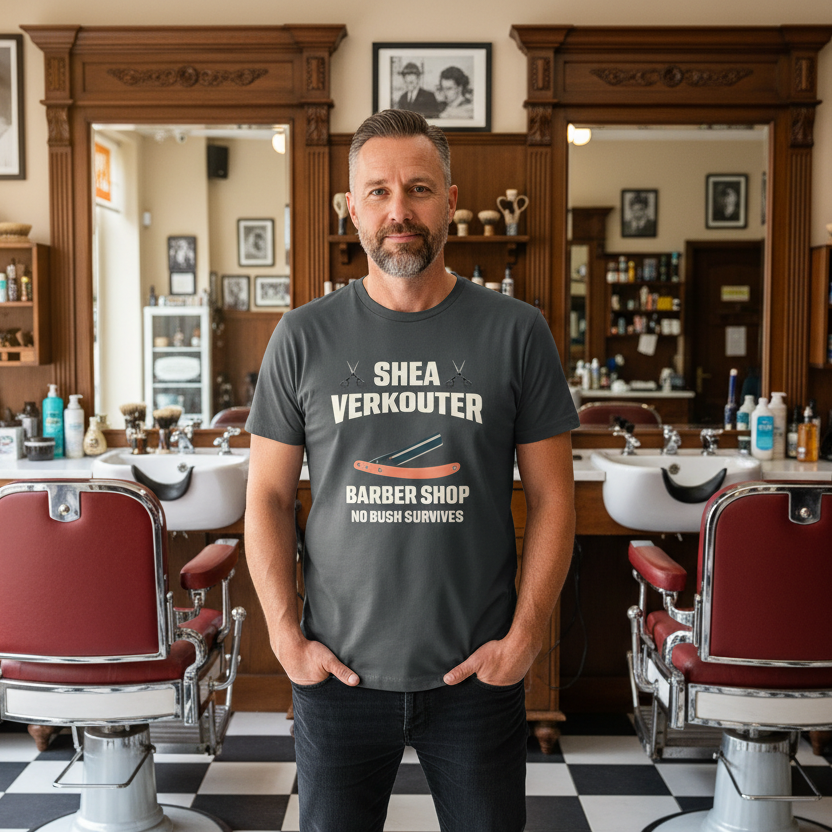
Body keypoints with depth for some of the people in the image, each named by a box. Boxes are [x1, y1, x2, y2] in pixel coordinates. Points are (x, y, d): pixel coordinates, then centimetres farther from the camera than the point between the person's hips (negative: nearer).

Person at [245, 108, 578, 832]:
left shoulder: (517, 331, -2)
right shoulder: (304, 337, -1)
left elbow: (552, 499, 0)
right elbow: (268, 498, 2)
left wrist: (525, 637, -6)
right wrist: (286, 636, -5)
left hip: (477, 674, 0)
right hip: (338, 675, 1)